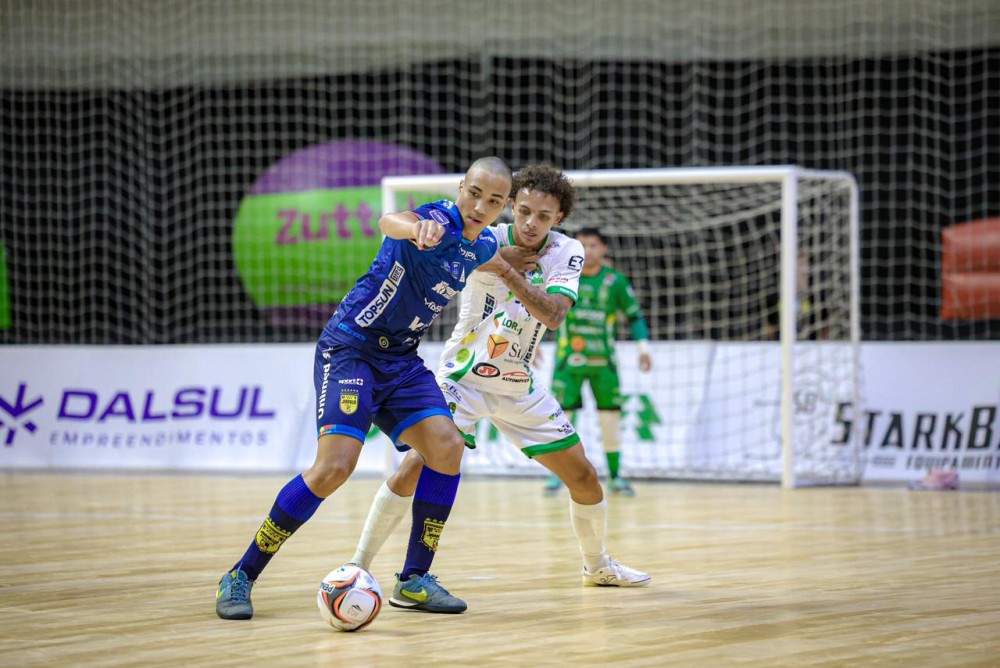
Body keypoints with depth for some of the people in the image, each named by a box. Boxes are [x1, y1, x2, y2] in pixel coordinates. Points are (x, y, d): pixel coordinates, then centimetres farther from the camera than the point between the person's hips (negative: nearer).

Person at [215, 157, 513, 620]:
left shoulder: (482, 246, 4)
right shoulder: (442, 219, -20)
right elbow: (390, 221, -47)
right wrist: (417, 227, -68)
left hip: (401, 358, 7)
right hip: (350, 347, -7)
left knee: (447, 446, -12)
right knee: (335, 465, -19)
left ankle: (415, 577, 1)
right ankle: (240, 576, -9)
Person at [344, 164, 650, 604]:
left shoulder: (567, 253, -10)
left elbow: (553, 314, -27)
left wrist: (506, 270, -37)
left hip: (519, 386, 4)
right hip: (463, 375, -4)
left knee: (583, 477, 7)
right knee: (419, 464, -23)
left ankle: (597, 564, 33)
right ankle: (359, 564, -14)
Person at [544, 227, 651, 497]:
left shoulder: (615, 281, 0)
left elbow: (635, 316, 7)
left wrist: (643, 347, -2)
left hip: (603, 361, 1)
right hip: (568, 360, 0)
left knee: (610, 415, 2)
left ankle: (614, 476, 12)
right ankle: (556, 474, 5)